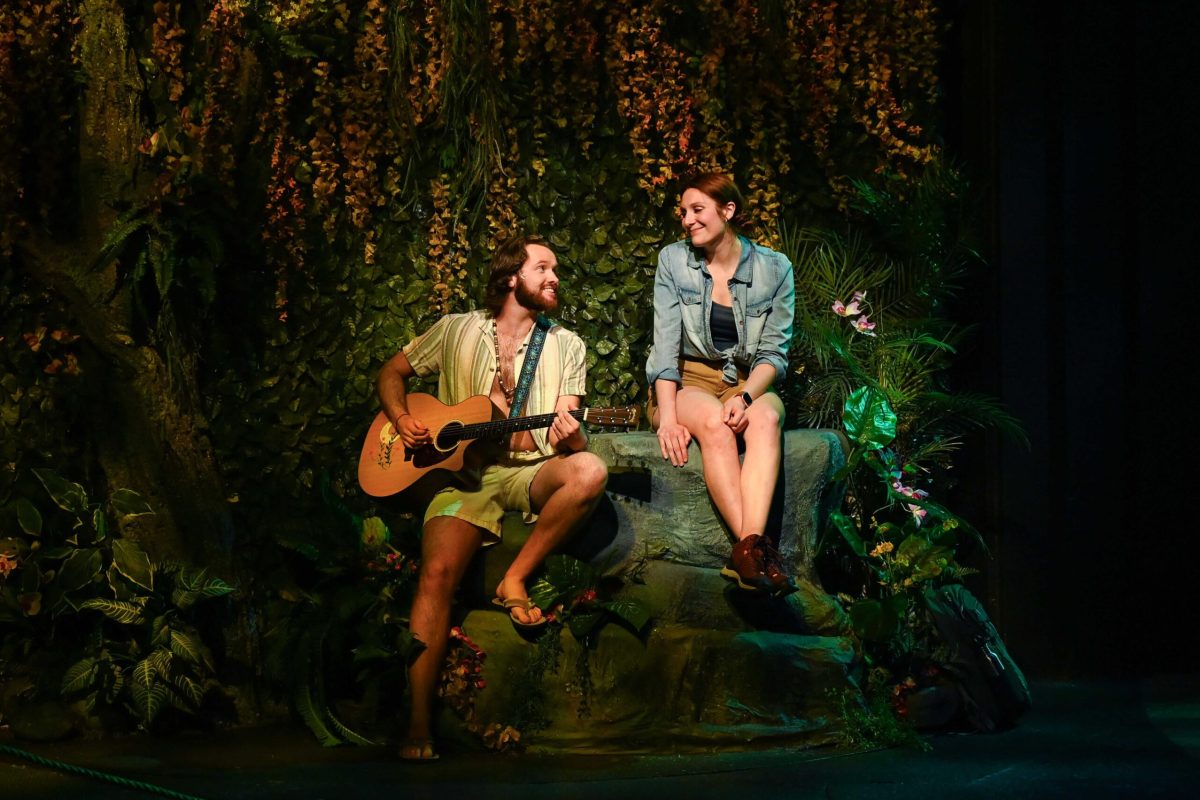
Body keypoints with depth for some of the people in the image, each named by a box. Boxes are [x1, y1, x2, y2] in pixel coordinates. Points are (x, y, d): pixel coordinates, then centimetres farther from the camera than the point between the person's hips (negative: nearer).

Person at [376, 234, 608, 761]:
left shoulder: (565, 345, 12)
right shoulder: (457, 331, 13)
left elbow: (569, 432, 4)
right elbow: (392, 372, 21)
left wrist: (569, 435, -21)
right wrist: (400, 419, 1)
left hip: (532, 471, 1)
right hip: (465, 474, -1)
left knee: (589, 472, -34)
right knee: (438, 571, -27)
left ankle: (514, 579, -16)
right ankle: (418, 728, -29)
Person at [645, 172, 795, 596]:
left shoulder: (774, 268, 2)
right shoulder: (673, 260, 2)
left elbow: (773, 353, -1)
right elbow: (666, 343, -7)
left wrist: (746, 397, -22)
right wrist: (667, 416, -20)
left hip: (749, 385, 1)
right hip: (687, 383, -1)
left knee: (765, 419, -36)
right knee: (714, 423, -36)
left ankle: (748, 550, -54)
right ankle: (757, 548, -47)